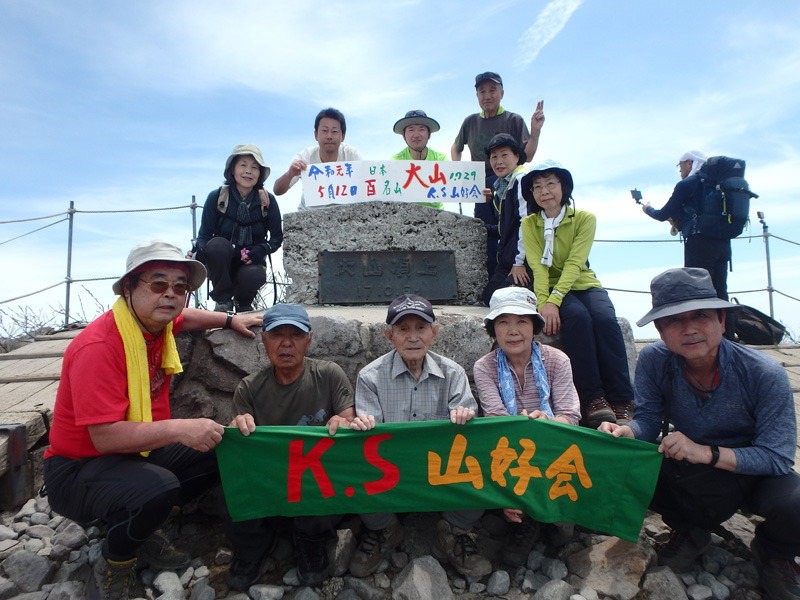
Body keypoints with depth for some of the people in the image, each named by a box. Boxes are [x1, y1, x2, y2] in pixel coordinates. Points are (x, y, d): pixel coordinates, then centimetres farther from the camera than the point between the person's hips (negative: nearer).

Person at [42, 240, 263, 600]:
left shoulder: (156, 322, -3)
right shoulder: (100, 346, -29)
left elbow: (184, 317, 24)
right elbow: (104, 436, -31)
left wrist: (230, 320, 16)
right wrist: (178, 429, -39)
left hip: (138, 450, 9)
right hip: (76, 467, -8)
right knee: (159, 487, -36)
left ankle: (140, 531, 14)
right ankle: (112, 563, -2)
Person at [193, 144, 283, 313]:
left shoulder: (267, 201, -2)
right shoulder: (216, 197, -4)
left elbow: (277, 237, 0)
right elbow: (204, 235, -6)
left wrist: (260, 250, -21)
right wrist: (197, 254, -28)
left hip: (251, 261, 0)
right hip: (221, 263, 1)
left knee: (253, 276, -34)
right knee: (217, 244, -32)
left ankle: (243, 301, 5)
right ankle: (222, 300, -11)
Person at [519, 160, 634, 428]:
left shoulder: (585, 218, -3)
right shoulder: (529, 224, 0)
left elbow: (575, 263, -16)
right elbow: (538, 266, -12)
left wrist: (555, 300, -30)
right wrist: (544, 303, -28)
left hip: (584, 284, 1)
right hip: (551, 288, -1)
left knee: (605, 318, -30)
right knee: (577, 316, -32)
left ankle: (621, 401, -25)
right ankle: (592, 398, -30)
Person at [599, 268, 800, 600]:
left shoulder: (765, 374, -24)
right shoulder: (653, 361, -17)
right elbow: (648, 421, -13)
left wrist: (707, 453, -38)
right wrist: (626, 433, -37)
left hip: (750, 472, -2)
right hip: (686, 472, 2)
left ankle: (772, 551, 9)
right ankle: (690, 531, 11)